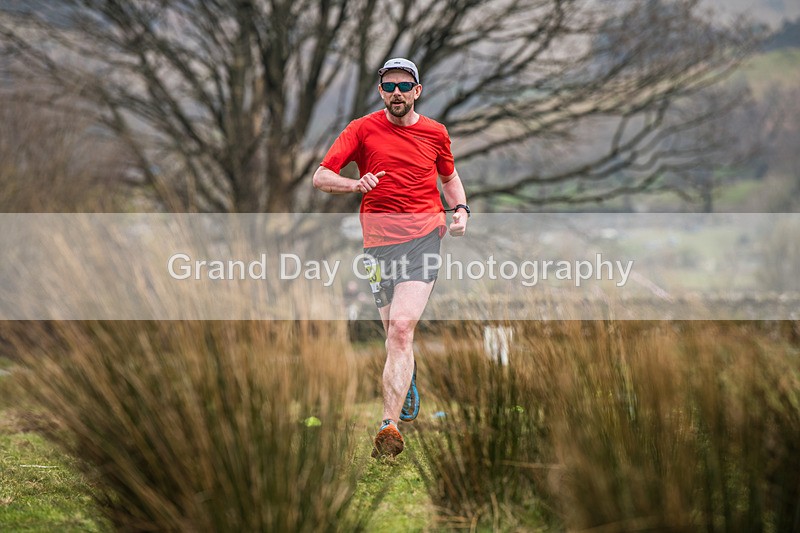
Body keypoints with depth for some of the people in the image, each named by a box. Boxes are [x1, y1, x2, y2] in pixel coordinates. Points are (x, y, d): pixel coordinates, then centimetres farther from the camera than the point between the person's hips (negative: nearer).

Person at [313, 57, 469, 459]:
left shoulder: (435, 133, 11)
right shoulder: (362, 130, 5)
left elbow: (449, 177, 29)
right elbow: (320, 177, -2)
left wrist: (460, 209, 8)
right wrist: (356, 184, -22)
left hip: (425, 234, -1)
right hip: (379, 237, 1)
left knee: (401, 326, -19)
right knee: (395, 332, 8)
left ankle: (390, 425, -26)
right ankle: (409, 399, 40)